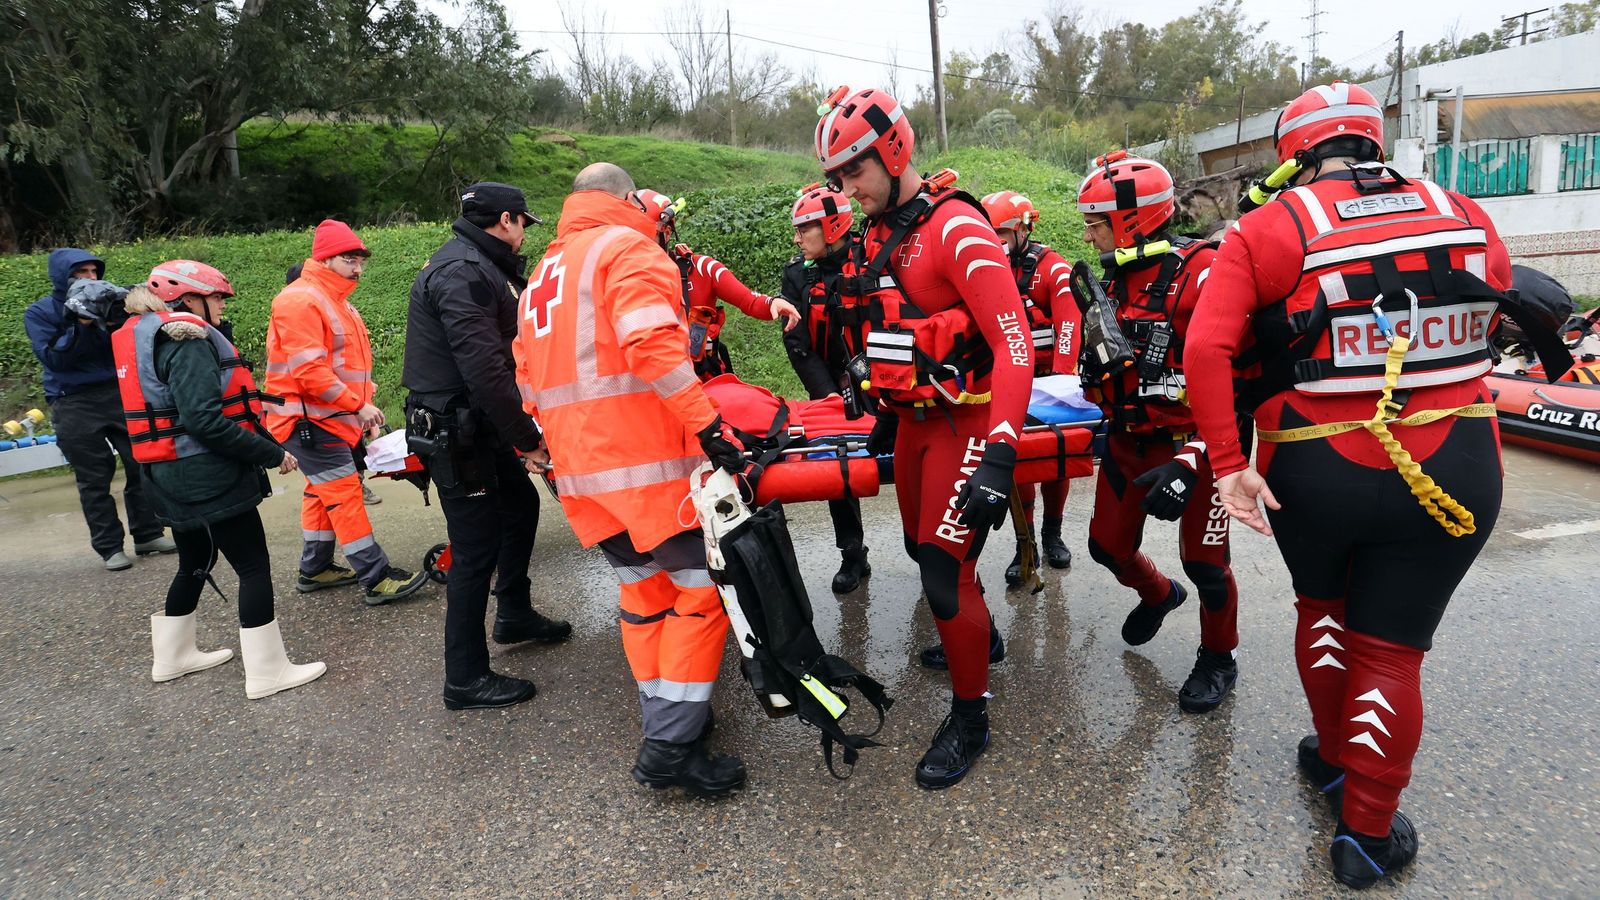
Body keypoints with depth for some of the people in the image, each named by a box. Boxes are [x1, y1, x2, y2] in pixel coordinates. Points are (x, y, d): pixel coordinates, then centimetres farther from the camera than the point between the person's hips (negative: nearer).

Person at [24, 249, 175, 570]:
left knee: (141, 465, 3)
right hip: (75, 405, -2)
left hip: (120, 393, 3)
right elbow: (53, 358, -11)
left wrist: (117, 323, -16)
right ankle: (109, 547, 8)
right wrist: (81, 325, -20)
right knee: (94, 479, 1)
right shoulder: (39, 312, 1)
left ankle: (149, 534, 14)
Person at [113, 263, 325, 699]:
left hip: (177, 477, 10)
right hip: (209, 477, -10)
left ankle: (172, 656, 38)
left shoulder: (147, 336, 14)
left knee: (195, 562, 23)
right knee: (254, 566, -4)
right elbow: (204, 419, -26)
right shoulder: (187, 342, -17)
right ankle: (267, 671, 1)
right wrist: (271, 454, -21)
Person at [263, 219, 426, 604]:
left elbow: (350, 362, 21)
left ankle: (315, 569, 27)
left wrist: (363, 408, 13)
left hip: (334, 418, 10)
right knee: (344, 492, -11)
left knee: (323, 491, 15)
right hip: (310, 419, -10)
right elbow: (308, 370, -23)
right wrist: (359, 405, -21)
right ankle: (377, 579, -10)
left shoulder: (336, 300, 18)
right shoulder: (300, 300, -14)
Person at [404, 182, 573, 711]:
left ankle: (515, 616, 41)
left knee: (521, 506, 23)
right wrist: (526, 439, -22)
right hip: (456, 433, -11)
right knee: (477, 548, -4)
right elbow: (484, 370, -28)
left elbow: (504, 350, 15)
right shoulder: (462, 273, -20)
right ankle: (466, 678, 8)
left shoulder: (478, 267, 15)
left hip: (480, 427, 11)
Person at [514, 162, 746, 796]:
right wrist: (709, 425, -23)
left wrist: (555, 450, 30)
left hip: (578, 464, 9)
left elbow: (528, 375, 24)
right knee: (701, 588, -2)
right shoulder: (628, 247, -4)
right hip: (646, 459, -8)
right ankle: (671, 745, -2)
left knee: (643, 591, 16)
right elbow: (653, 346, -22)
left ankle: (667, 723, 23)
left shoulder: (543, 272, 23)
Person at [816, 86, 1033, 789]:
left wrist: (999, 455, -33)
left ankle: (970, 717, 15)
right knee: (924, 545, 20)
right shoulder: (876, 235, 8)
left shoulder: (956, 228, -18)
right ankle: (978, 637, 49)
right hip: (913, 417, 8)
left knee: (944, 568, -6)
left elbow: (1014, 342, -25)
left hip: (964, 420, -8)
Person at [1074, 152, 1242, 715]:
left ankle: (1219, 658, 29)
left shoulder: (1201, 272, -20)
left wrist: (1191, 461, -29)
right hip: (1128, 441, 7)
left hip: (1191, 444, -7)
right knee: (1108, 547, 13)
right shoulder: (1115, 277, 4)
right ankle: (1158, 594, 46)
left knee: (1204, 562, 2)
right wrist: (1105, 418, 15)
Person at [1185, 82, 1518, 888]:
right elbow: (1488, 322, 13)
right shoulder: (1469, 220, 4)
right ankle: (1368, 836, 25)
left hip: (1315, 474, -1)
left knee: (1322, 608, 26)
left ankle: (1333, 759, 42)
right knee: (1391, 650, 13)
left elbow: (1207, 348, -19)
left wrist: (1228, 461, -16)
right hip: (1452, 474, 2)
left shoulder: (1267, 231, -8)